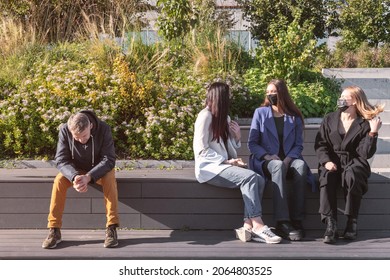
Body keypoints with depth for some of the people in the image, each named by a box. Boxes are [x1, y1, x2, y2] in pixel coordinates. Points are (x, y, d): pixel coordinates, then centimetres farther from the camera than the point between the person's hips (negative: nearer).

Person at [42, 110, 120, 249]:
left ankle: (111, 228, -30)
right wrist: (75, 177, -43)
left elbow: (109, 159, -28)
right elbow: (61, 160, -22)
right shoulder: (64, 130, -23)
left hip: (99, 170, -1)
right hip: (75, 170, 1)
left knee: (109, 178, -34)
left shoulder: (104, 129, -27)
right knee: (59, 180, -28)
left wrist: (88, 177, -43)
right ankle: (54, 230, -22)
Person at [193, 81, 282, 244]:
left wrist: (237, 137, 2)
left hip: (223, 166, 8)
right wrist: (226, 161, -18)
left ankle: (248, 226, -28)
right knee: (249, 177, -28)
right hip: (209, 168, -8)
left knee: (259, 180, -19)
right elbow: (201, 150, -13)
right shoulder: (205, 116, -7)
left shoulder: (224, 118, 20)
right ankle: (257, 225, -27)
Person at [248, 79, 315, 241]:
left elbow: (298, 144, 10)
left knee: (301, 166, -33)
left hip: (289, 159, 2)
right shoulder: (260, 113, 8)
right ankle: (282, 223, -44)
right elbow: (252, 143, 4)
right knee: (278, 166, -37)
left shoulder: (294, 117, 12)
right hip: (266, 161, -2)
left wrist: (289, 158, -11)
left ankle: (296, 221, -33)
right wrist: (267, 156, -14)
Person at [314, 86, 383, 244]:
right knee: (326, 177, -33)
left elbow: (366, 154, -6)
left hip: (354, 163, -2)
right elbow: (320, 144, 5)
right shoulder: (329, 119, 11)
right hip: (332, 162, 2)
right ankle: (330, 224, -37)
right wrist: (326, 161, -13)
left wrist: (373, 133, -17)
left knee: (351, 175, -37)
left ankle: (352, 221, -24)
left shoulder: (364, 124, 2)